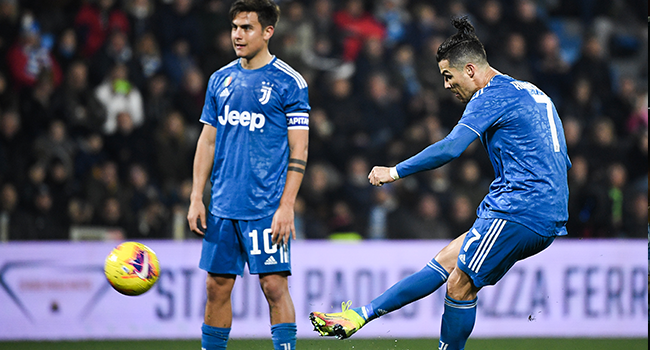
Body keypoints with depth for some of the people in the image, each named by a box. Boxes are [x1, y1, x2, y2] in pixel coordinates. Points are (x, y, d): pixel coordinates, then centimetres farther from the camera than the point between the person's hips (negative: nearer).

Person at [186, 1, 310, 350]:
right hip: (223, 205, 5)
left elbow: (298, 150, -6)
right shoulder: (221, 79, 12)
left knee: (274, 286, -8)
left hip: (267, 208, -5)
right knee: (217, 287, 6)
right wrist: (196, 198, 8)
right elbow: (207, 141, 15)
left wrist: (286, 206, -13)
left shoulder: (289, 83, -3)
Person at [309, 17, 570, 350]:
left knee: (460, 285, -6)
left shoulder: (493, 97, -9)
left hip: (519, 211, -10)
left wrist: (396, 171, -12)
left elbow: (451, 147, -20)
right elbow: (562, 161, 26)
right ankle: (359, 316, 12)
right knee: (445, 260, 10)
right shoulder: (530, 92, 21)